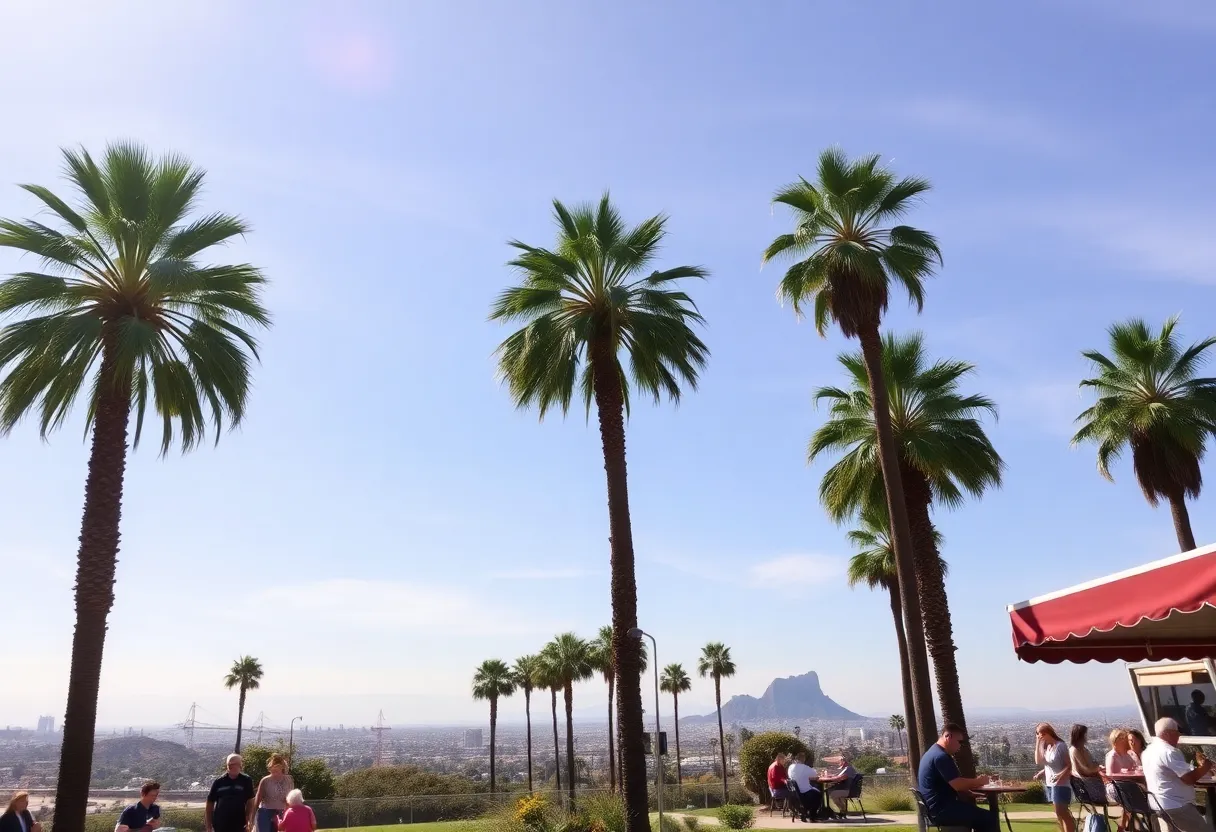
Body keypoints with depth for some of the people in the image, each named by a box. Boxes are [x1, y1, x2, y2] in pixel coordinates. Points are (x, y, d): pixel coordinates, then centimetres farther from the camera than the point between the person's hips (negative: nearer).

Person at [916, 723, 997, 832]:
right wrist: (979, 781, -6)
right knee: (990, 818, -11)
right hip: (942, 810, -11)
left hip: (937, 807, 11)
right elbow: (958, 784, -22)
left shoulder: (934, 753, 17)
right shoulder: (941, 756, -17)